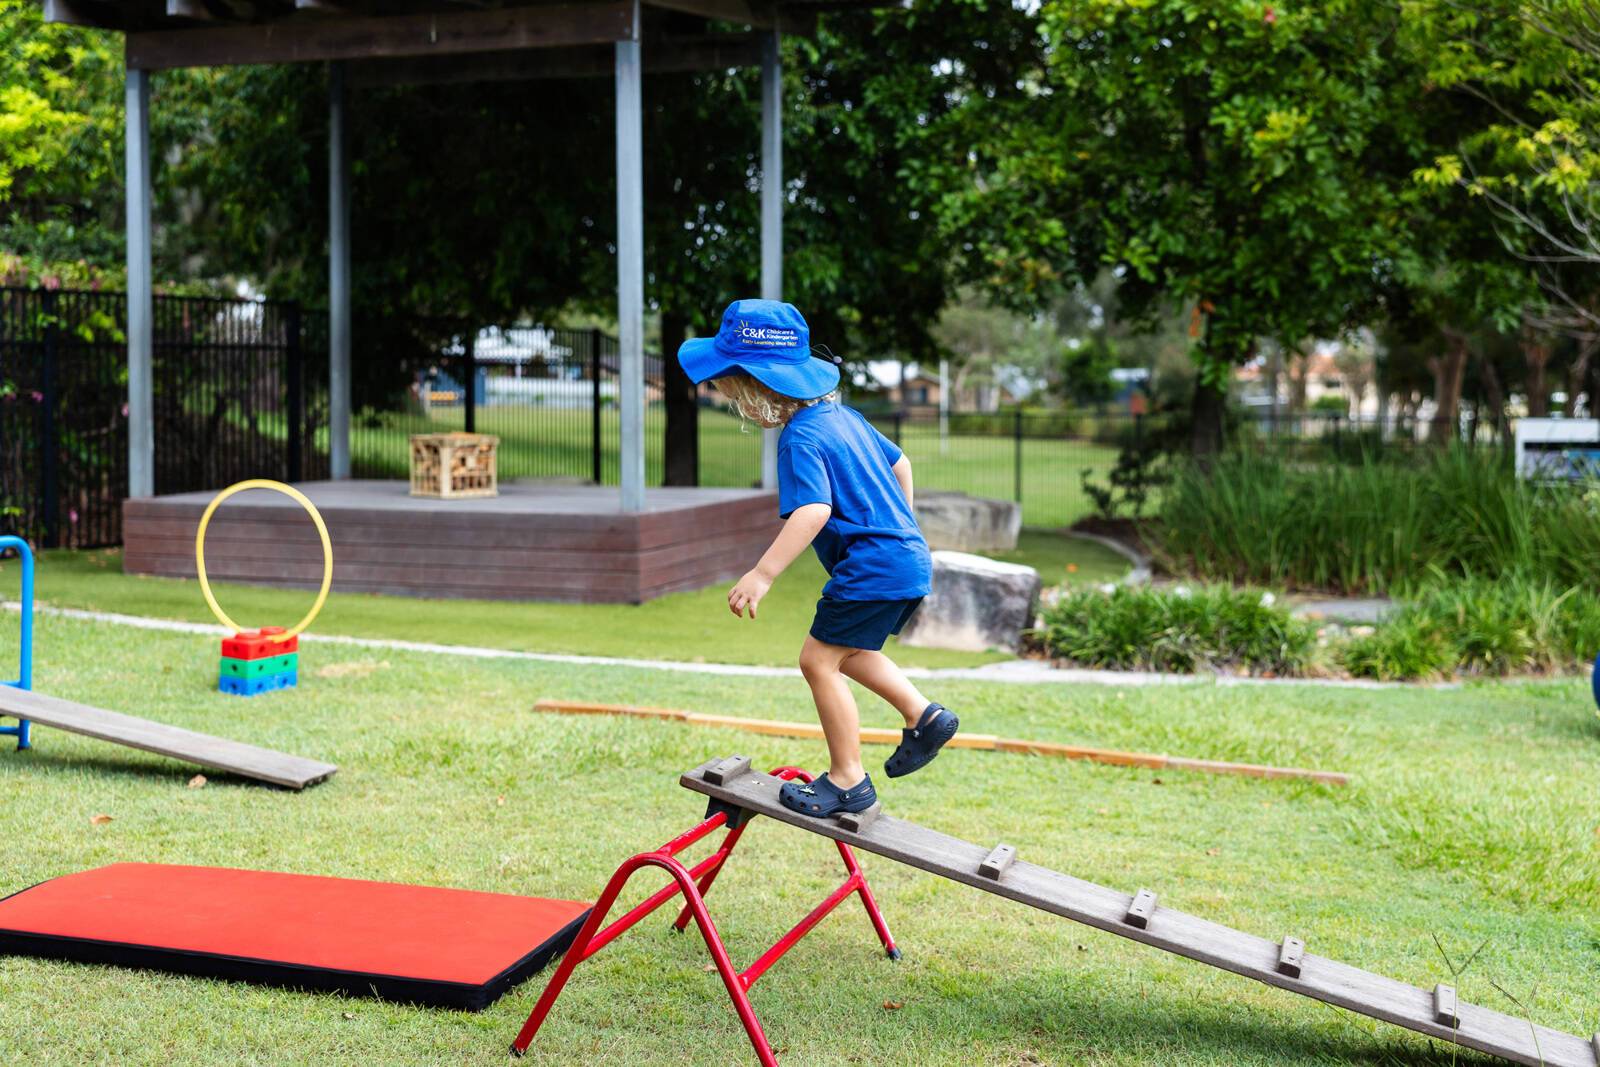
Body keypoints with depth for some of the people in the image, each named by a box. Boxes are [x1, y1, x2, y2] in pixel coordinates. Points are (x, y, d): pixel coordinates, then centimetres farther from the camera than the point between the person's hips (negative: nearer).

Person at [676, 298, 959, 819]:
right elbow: (898, 462, 24)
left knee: (819, 659, -4)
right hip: (907, 554, 10)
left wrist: (762, 575, -34)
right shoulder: (841, 416, 13)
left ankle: (848, 780, 1)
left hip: (875, 568, -10)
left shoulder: (801, 440, -17)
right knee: (844, 650, 23)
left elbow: (814, 511, -32)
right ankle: (924, 716, 24)